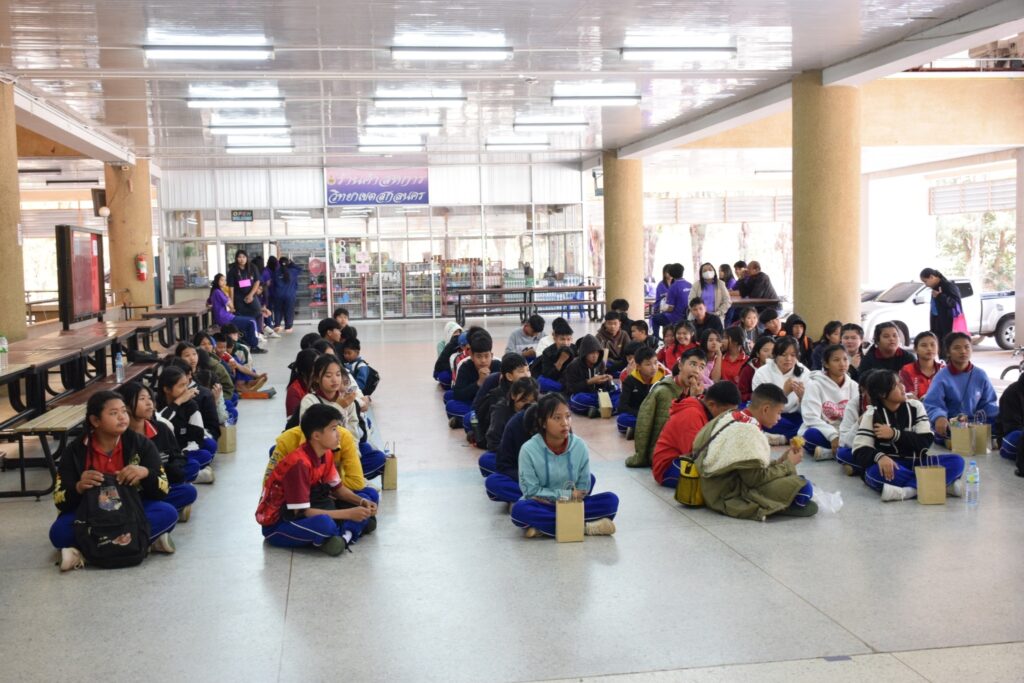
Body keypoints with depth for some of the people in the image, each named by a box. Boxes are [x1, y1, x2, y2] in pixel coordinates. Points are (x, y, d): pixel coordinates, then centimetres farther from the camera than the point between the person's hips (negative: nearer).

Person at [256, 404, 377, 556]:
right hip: (277, 524, -8)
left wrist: (362, 502, -9)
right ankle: (349, 530, -11)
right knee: (324, 523, -38)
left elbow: (338, 487, 11)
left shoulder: (326, 454, -1)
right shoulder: (299, 463, -27)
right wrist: (348, 514, -26)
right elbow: (303, 513, -28)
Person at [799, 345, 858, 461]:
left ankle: (829, 452, -27)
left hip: (844, 436, 4)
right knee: (811, 435, -38)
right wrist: (833, 435, -28)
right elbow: (811, 418, -15)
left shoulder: (853, 386, 6)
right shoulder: (814, 384, -6)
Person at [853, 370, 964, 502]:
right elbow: (860, 451, -13)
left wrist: (895, 434, -16)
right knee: (875, 471, -38)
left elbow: (926, 442, -4)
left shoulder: (915, 406, 4)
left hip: (916, 464, 3)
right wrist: (879, 457, -34)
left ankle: (908, 490, -35)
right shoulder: (872, 415, -3)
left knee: (956, 462, -20)